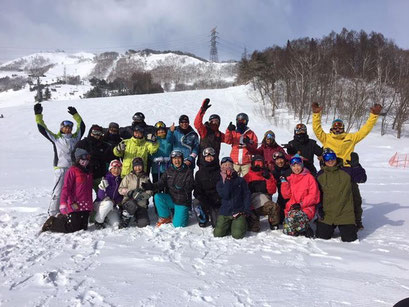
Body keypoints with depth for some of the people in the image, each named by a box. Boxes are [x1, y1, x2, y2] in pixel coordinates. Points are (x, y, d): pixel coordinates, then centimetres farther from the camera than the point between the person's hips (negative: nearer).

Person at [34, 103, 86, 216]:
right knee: (58, 192, -3)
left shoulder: (75, 137, 13)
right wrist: (38, 115, 0)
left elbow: (81, 126, 17)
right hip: (60, 169, -4)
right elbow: (43, 129, 4)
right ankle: (53, 213, 6)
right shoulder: (56, 138, 5)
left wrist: (75, 114, 13)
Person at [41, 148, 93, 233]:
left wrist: (90, 203, 21)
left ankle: (63, 218, 33)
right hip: (74, 206, -7)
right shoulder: (72, 171, -9)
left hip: (86, 206, 8)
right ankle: (51, 224, 16)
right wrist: (63, 203, -27)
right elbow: (66, 188, -16)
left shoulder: (88, 172, 14)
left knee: (83, 227, 12)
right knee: (72, 228, -7)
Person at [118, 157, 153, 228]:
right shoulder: (128, 177, 6)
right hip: (128, 202, -2)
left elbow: (150, 191, 2)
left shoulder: (146, 178, 11)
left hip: (142, 205, 2)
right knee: (132, 205, -38)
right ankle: (124, 221, -11)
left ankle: (137, 216, 18)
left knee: (143, 224, -16)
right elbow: (121, 189, 1)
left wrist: (142, 195, -19)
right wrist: (129, 192, -17)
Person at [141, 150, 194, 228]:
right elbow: (161, 184, -4)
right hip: (171, 199, 4)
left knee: (178, 224, -13)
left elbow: (189, 187, -14)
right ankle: (166, 218, -2)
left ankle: (183, 213, 22)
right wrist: (149, 186, -23)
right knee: (157, 196, -24)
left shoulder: (188, 172, -7)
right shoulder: (169, 171, 4)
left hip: (182, 201, -4)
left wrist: (182, 188, -36)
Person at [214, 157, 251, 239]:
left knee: (237, 235, -16)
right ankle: (229, 226, 21)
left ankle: (242, 224, 17)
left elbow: (246, 195, 2)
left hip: (238, 212, -2)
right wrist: (227, 181, -14)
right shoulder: (220, 183, 5)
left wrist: (246, 210, -7)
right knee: (218, 234, -9)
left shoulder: (240, 180, 4)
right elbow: (225, 195, -13)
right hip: (224, 212, 2)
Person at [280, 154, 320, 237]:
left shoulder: (309, 177, 0)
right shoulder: (289, 179, 13)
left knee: (293, 216, -35)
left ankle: (306, 229, -9)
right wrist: (284, 182, -5)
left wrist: (301, 204, -14)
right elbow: (286, 195, 7)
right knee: (287, 231, -11)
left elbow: (314, 196, -6)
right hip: (291, 208, 4)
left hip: (306, 208, -4)